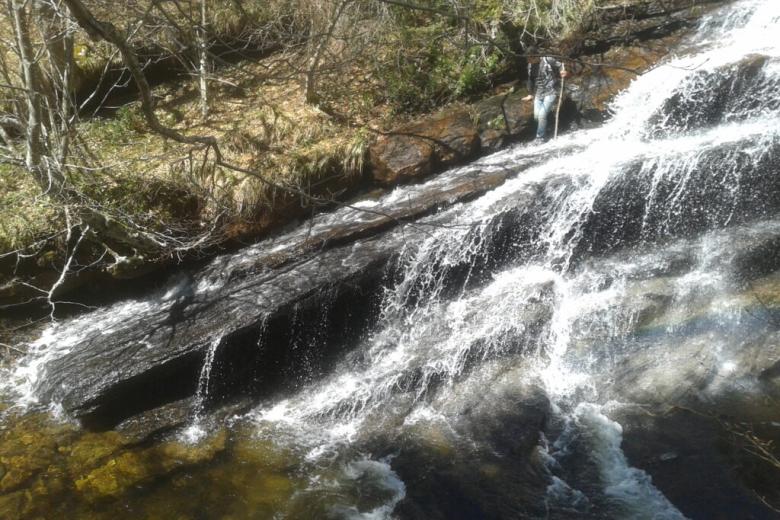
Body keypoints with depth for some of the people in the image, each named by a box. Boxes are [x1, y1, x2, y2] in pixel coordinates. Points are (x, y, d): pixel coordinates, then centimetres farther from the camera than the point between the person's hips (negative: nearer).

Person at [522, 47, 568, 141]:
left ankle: (540, 138, -5)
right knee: (537, 116, -3)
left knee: (542, 115, -16)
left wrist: (563, 72, -21)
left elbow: (560, 65, 0)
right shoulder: (530, 66, 5)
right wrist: (531, 94, 25)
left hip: (550, 93, -6)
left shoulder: (548, 60, -11)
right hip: (538, 94, 6)